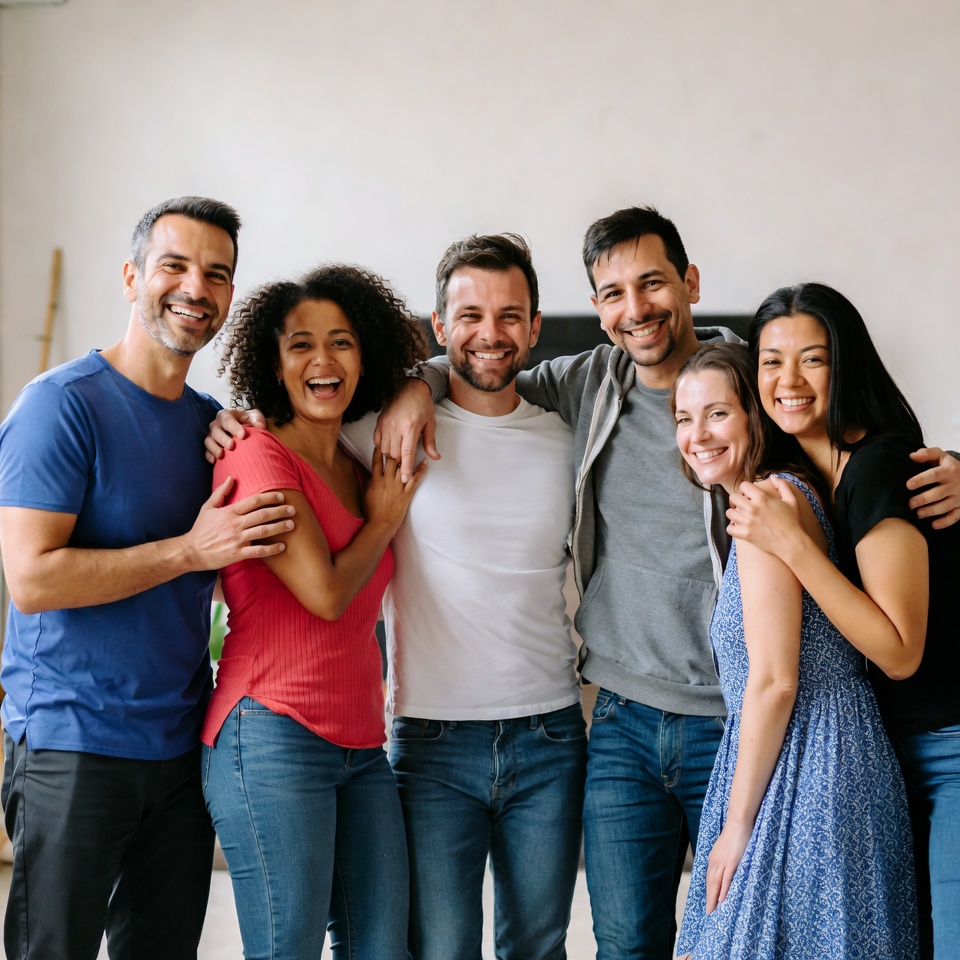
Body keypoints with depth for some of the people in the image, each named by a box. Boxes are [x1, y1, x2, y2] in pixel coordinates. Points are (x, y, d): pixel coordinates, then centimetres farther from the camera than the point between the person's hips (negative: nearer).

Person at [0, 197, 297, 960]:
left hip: (181, 747, 7)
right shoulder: (61, 404, -10)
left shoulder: (212, 421, 11)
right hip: (72, 746, -7)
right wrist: (190, 550, -19)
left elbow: (232, 570, 20)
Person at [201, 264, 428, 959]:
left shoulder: (360, 471, 18)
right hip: (273, 737, -7)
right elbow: (325, 592, -13)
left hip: (361, 745, 8)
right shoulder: (256, 455, -6)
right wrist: (384, 519, 4)